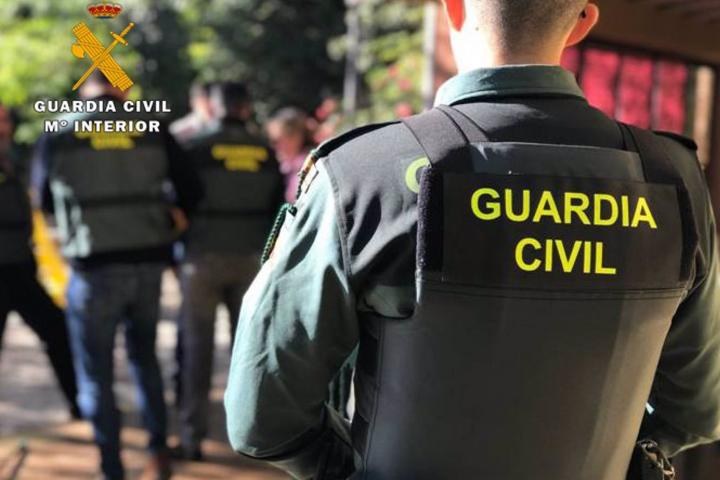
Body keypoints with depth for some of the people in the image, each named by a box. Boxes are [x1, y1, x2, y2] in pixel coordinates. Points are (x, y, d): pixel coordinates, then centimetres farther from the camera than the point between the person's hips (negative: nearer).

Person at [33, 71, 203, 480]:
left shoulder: (58, 136, -1)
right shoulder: (152, 130, 1)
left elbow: (45, 200, 12)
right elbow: (192, 188, 2)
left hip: (94, 268, -3)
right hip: (148, 263, 3)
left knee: (97, 374, 9)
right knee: (144, 357, 23)